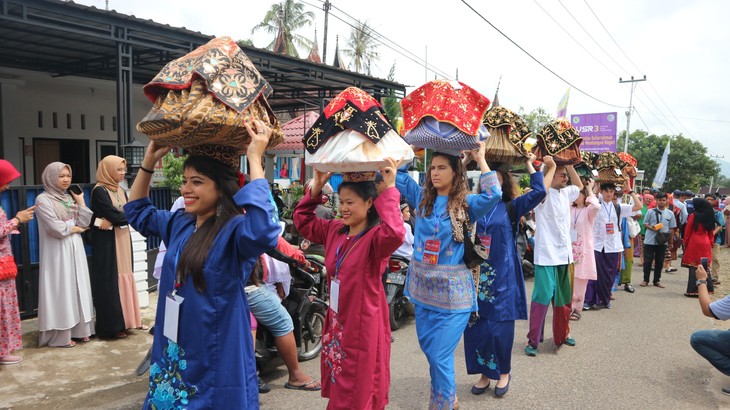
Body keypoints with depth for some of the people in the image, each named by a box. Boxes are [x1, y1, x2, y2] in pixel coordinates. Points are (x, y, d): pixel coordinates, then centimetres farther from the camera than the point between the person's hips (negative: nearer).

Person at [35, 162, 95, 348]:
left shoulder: (70, 197, 11)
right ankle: (60, 335, 4)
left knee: (78, 287, 9)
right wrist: (75, 228, -3)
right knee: (60, 290, -3)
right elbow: (56, 229, -17)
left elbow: (85, 223, 4)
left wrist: (81, 202, -1)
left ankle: (79, 329, 17)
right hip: (57, 252, -7)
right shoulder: (43, 199, -9)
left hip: (75, 250, 7)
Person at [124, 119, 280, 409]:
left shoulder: (235, 229, -21)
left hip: (217, 358, -8)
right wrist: (149, 162, 12)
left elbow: (263, 231, -45)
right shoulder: (180, 223, 5)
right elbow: (138, 213, 23)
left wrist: (254, 160, -38)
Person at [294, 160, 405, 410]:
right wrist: (316, 187, 3)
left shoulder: (375, 237, -20)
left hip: (363, 325, -8)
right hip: (336, 321, 8)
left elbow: (395, 234, -43)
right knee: (338, 387, 25)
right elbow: (302, 220, 14)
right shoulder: (335, 230, 3)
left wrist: (389, 190, -39)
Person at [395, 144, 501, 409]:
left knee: (440, 356, -2)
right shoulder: (422, 198, 6)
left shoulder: (466, 204, -6)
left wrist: (480, 159, -16)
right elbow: (399, 175, 10)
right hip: (423, 286, 6)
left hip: (452, 290, -5)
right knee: (428, 348, 19)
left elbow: (493, 195, -24)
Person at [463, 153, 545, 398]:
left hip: (503, 276, -2)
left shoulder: (511, 207, 1)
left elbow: (539, 192, -8)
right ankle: (484, 373, 23)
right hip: (477, 274, 2)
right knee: (476, 326, 6)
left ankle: (503, 373, 24)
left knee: (501, 326, 3)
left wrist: (529, 165, 0)